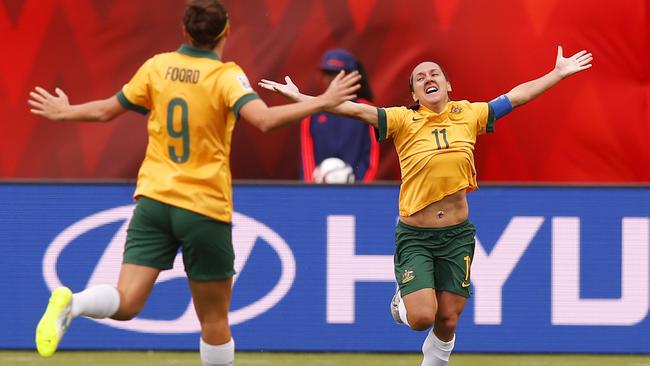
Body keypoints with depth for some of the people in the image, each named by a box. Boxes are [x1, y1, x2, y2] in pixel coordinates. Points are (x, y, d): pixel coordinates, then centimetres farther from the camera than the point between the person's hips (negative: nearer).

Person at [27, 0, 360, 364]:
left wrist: (63, 112, 32)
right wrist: (322, 102, -17)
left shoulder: (157, 67, 5)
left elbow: (105, 110, 14)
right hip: (206, 205, -3)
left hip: (154, 198, 3)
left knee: (126, 302, -7)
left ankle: (70, 303, -35)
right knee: (215, 319, 9)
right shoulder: (226, 75, -8)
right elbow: (264, 119, -24)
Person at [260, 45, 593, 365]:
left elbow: (517, 96, 11)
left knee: (447, 320, 3)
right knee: (422, 317, -14)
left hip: (457, 235, 3)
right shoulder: (404, 121, -6)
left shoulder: (468, 115, 3)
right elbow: (355, 109, -14)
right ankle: (403, 298, 23)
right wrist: (299, 98, -21)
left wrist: (559, 73, 13)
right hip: (415, 236, -3)